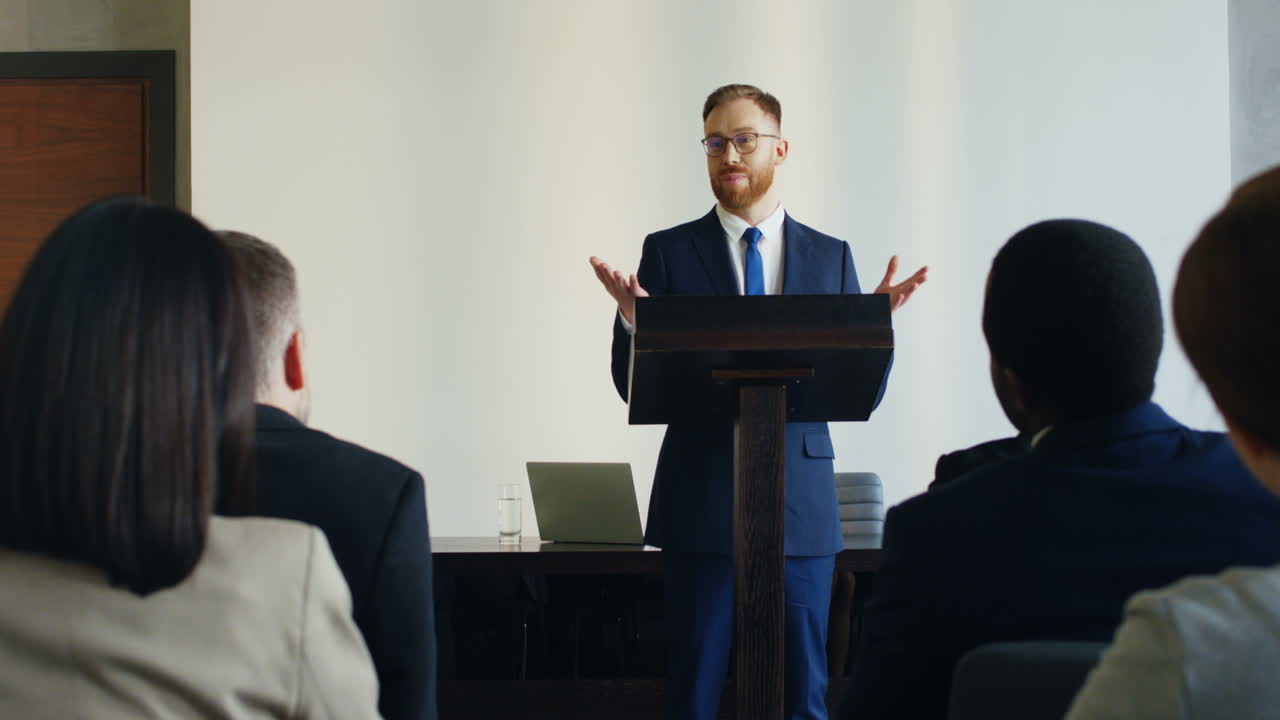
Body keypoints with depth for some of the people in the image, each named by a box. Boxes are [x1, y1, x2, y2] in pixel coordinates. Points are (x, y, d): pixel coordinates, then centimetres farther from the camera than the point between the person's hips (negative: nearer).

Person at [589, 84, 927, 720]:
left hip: (802, 506, 1)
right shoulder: (668, 253, 4)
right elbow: (637, 390, 1)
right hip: (700, 506, -1)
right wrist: (632, 321, -18)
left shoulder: (831, 258, 9)